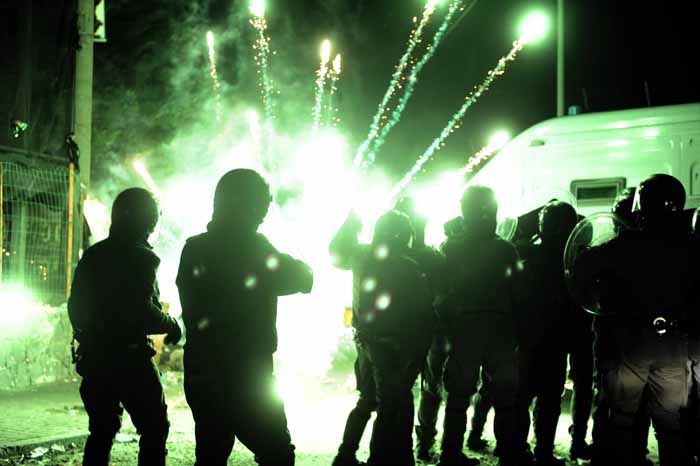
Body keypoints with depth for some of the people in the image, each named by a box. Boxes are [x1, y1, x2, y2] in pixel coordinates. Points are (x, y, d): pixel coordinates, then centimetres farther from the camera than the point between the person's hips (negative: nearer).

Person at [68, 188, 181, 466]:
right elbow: (142, 311, -19)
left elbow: (75, 308, 14)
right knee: (154, 430, 2)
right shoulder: (141, 258, -11)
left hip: (93, 357, 7)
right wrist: (171, 325, -3)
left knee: (101, 431, 14)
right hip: (130, 359, -7)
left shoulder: (91, 256, 10)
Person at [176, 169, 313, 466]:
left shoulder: (194, 249, 6)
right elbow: (303, 280, -2)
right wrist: (293, 262, 15)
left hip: (201, 374, 6)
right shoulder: (254, 247, -12)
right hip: (246, 376, -6)